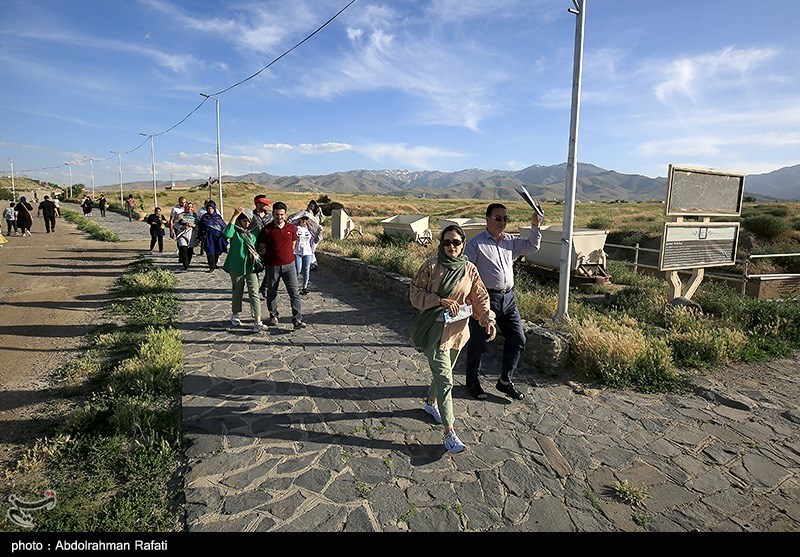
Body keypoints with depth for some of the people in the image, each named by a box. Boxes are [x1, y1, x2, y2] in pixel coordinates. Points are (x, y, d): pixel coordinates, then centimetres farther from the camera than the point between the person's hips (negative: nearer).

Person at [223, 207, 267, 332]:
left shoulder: (252, 232, 7)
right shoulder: (235, 231, -7)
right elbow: (227, 234, -32)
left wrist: (256, 254, 4)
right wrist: (235, 216, -31)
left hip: (251, 267, 3)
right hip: (237, 267, -3)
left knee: (254, 293, -6)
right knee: (237, 292, 13)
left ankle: (257, 323, -10)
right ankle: (235, 316, 36)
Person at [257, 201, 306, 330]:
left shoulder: (292, 228, 1)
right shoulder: (266, 230, -6)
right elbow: (262, 248, 2)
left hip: (289, 264, 1)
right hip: (272, 266, -1)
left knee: (294, 292, -5)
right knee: (272, 293, 12)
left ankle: (297, 319, -4)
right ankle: (273, 316, 31)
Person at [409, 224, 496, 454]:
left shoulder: (469, 269, 0)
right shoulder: (431, 266, -11)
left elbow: (480, 297, 5)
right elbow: (415, 293, -9)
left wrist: (488, 319, -11)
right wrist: (441, 301, -21)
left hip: (458, 330, 5)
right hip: (435, 329, -4)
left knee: (443, 372, 20)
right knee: (445, 379, -7)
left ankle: (431, 403, 48)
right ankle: (449, 432, 0)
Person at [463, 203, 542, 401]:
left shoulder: (510, 241, 11)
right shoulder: (476, 244, -9)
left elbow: (532, 246, 20)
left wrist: (535, 226, 4)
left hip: (508, 297, 7)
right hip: (486, 298, -7)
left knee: (518, 340, 10)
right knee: (478, 342, 6)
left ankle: (505, 381, 27)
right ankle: (473, 382, 27)